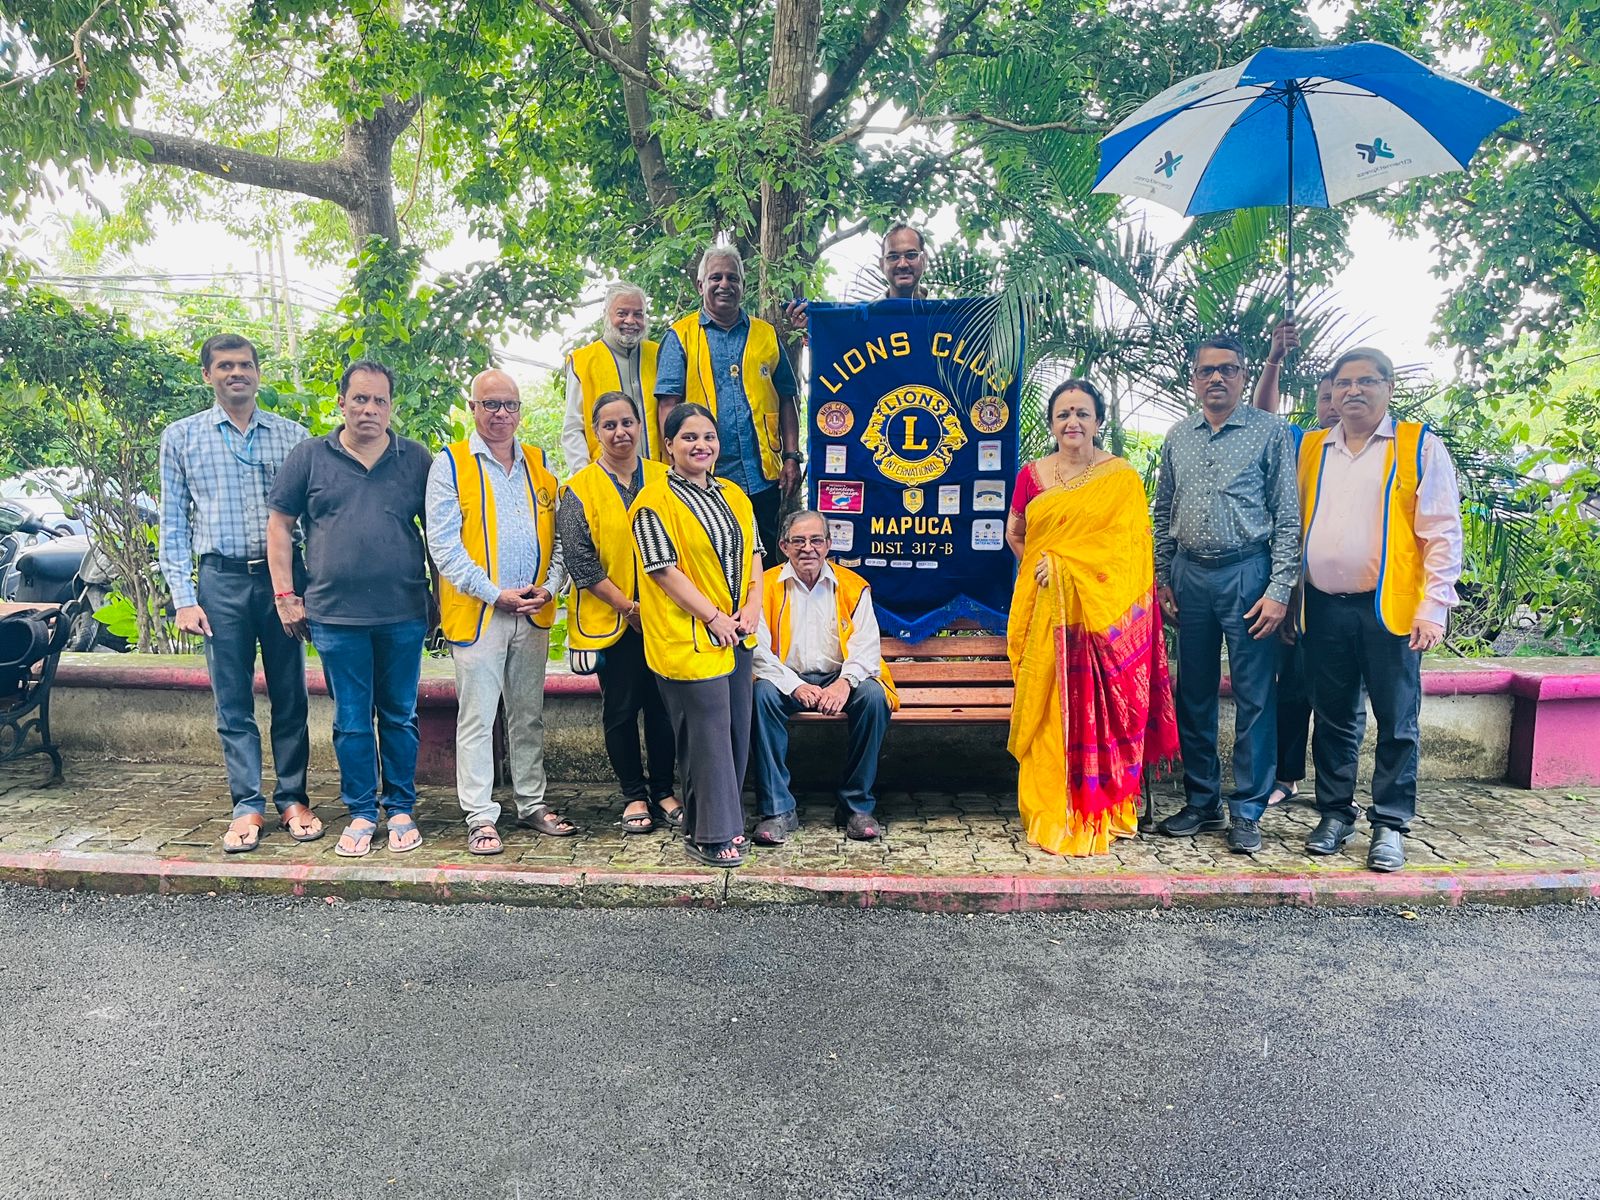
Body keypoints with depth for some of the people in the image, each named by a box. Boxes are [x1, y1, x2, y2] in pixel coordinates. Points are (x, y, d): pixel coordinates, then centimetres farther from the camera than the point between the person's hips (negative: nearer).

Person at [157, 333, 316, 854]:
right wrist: (184, 598, -1)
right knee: (233, 703, 4)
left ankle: (293, 799, 16)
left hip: (282, 577, 0)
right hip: (221, 581, 0)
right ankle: (248, 806, 12)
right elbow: (173, 524, 6)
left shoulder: (293, 436, 7)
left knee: (290, 698, 5)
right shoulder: (181, 437, 7)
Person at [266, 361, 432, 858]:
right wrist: (285, 594, 2)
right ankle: (361, 813, 20)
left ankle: (401, 811, 21)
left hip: (403, 614, 0)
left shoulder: (416, 459, 6)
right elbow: (279, 524, 8)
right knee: (351, 721, 7)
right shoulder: (309, 457, 5)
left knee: (400, 717, 9)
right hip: (335, 615, 0)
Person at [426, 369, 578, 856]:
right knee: (477, 718, 0)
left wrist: (550, 586, -5)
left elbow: (559, 534, 11)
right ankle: (480, 817, 9)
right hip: (477, 613, -4)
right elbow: (444, 544, -9)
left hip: (534, 613, 4)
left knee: (529, 714, 13)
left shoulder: (540, 463, 12)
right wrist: (496, 595, -14)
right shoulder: (450, 464, -2)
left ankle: (532, 803, 23)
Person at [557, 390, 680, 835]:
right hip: (610, 620, -2)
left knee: (663, 706, 8)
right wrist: (627, 606, -11)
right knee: (621, 709, 7)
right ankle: (634, 795, 21)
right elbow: (580, 561, -7)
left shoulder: (663, 479, 6)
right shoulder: (580, 488, -2)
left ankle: (663, 791, 23)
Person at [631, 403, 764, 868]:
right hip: (687, 637, -7)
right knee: (707, 735, -4)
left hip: (736, 634, 7)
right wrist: (712, 616, -14)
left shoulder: (733, 495, 14)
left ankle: (723, 821, 28)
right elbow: (664, 569, -13)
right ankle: (708, 835, 9)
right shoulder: (655, 499, -8)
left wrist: (753, 605, 0)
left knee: (735, 730, 12)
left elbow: (752, 552, 16)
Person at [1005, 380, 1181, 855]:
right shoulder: (1032, 476, 9)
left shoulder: (1123, 478, 0)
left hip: (1104, 611, -2)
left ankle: (1100, 811, 14)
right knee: (1049, 707, 4)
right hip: (1047, 614, 2)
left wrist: (1063, 564, -11)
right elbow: (1015, 535, 20)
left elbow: (1131, 545, -5)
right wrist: (1041, 569, 6)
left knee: (1102, 705, 1)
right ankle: (1050, 812, 14)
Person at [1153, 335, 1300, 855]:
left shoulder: (1270, 432, 0)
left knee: (1254, 696, -1)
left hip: (1248, 574, -4)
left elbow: (1287, 516, -4)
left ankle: (1247, 812, 9)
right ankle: (1201, 802, 21)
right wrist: (1162, 580, 8)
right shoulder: (1178, 437, 11)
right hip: (1190, 576, 4)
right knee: (1194, 694, 9)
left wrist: (1279, 589, -10)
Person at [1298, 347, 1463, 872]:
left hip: (1390, 608, -3)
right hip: (1324, 608, 3)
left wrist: (1433, 608, -11)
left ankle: (1389, 825, 14)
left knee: (1396, 721, 3)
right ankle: (1335, 814, 23)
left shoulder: (1419, 447, 0)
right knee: (1333, 719, 11)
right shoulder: (1311, 449, 11)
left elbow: (1442, 533, -4)